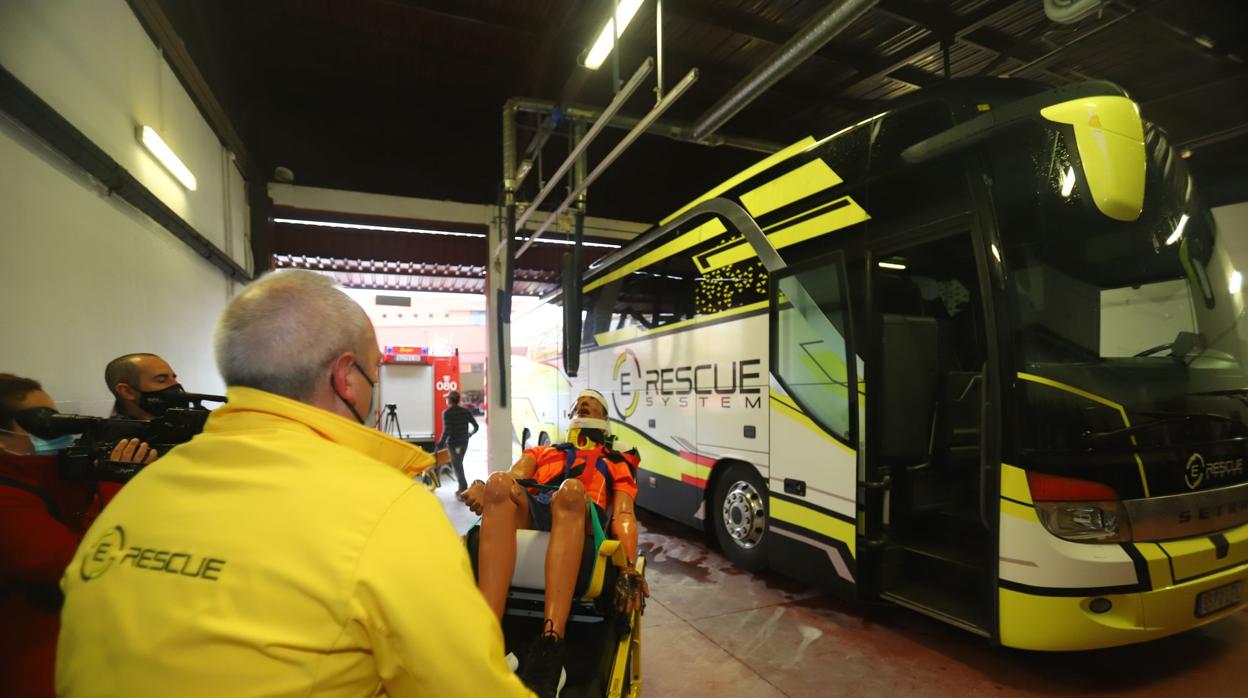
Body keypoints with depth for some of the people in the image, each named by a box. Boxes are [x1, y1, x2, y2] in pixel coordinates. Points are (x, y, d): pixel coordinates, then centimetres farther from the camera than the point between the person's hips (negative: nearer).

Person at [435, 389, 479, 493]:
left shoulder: (446, 413, -10)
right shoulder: (465, 411, 4)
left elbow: (446, 431, -19)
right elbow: (476, 427, 4)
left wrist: (440, 443, -10)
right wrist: (469, 434, 23)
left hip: (453, 443, -5)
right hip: (464, 442, 5)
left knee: (457, 466, 0)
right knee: (459, 464, 19)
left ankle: (464, 489, -3)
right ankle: (462, 488, 23)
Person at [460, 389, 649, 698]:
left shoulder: (617, 463, 34)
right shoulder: (542, 451, 40)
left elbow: (623, 515, 16)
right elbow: (515, 477, 18)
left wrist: (630, 566, -4)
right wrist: (481, 489, -7)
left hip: (581, 517, -2)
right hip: (526, 512, 2)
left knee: (570, 490, -37)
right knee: (499, 483, -32)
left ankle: (548, 652, -50)